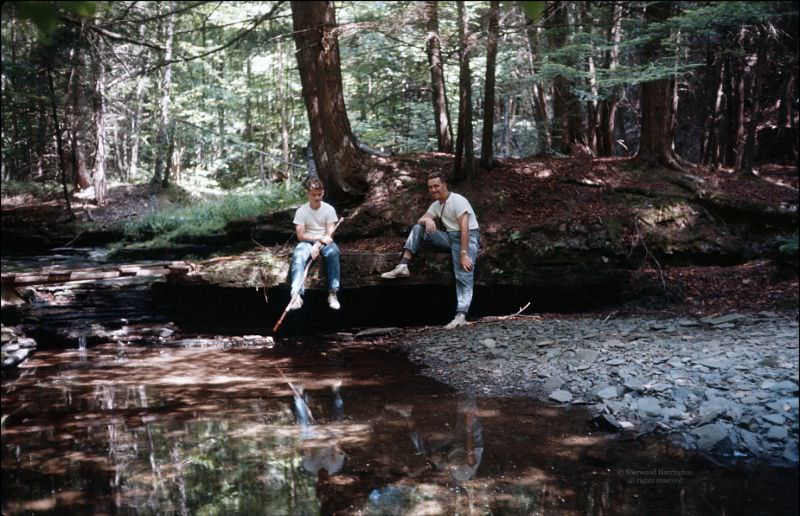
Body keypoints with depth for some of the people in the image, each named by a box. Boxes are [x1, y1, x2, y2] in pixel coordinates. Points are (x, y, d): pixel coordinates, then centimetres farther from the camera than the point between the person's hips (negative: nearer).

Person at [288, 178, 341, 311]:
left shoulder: (329, 209, 0)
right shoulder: (301, 211, -1)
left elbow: (329, 235, -5)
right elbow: (300, 236, -6)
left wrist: (318, 245, -20)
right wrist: (319, 237, -16)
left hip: (324, 242, 0)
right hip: (307, 242, 0)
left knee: (333, 252, -36)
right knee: (298, 256, -34)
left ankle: (332, 293, -34)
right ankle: (296, 295, -45)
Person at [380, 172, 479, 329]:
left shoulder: (457, 201, -13)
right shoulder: (436, 205, 12)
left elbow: (464, 229, -22)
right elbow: (420, 220, 5)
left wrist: (463, 254, -29)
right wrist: (427, 219, -21)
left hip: (467, 238, -8)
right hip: (449, 237, 8)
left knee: (464, 276, -20)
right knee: (418, 229, -2)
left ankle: (461, 315, -30)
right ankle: (403, 267, -12)